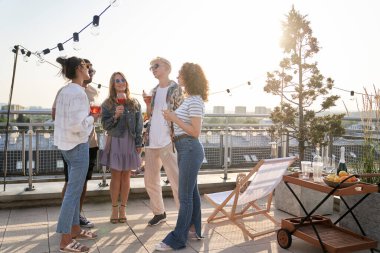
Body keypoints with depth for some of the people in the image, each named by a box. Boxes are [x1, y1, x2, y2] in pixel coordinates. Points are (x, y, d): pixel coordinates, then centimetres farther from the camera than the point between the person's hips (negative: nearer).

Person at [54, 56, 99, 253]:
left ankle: (75, 229, 30)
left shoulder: (65, 90, 10)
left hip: (67, 144, 10)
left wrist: (87, 114, 9)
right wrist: (92, 117, -8)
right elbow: (77, 125, -25)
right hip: (77, 145, -10)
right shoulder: (78, 92, -18)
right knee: (73, 191, -3)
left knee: (74, 189, 17)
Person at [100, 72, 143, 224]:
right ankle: (114, 209, 14)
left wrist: (139, 143, -2)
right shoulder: (107, 104, 1)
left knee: (126, 176, 6)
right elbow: (105, 125, -3)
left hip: (130, 142, 2)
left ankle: (123, 208, 16)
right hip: (115, 141, -1)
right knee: (116, 176, 1)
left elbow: (139, 125, 4)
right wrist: (115, 116, -20)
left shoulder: (134, 103, 5)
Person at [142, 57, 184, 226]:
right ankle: (159, 212, 29)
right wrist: (148, 104, 1)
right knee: (150, 180, 13)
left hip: (168, 141, -7)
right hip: (151, 142, 7)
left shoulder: (175, 89, -3)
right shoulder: (154, 91, 16)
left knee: (176, 182, -6)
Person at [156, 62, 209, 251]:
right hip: (185, 149, 10)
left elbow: (196, 132, -17)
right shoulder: (189, 99, 15)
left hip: (190, 149, -10)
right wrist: (173, 117, 7)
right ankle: (193, 230, 26)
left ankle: (177, 240, 2)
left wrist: (174, 118, -15)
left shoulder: (195, 101, -13)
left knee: (185, 196, -5)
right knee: (191, 193, 15)